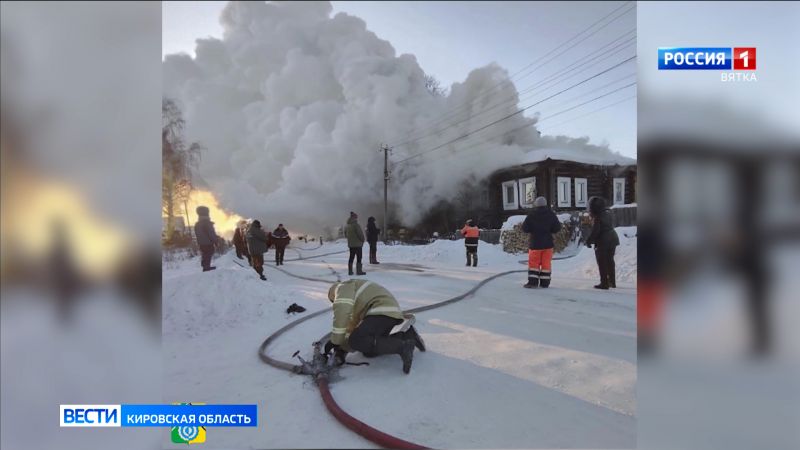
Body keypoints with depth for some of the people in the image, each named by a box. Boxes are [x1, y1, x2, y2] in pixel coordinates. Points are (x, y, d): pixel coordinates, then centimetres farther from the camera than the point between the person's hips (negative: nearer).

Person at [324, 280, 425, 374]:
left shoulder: (343, 287, 5)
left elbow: (342, 312, -13)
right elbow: (353, 327, 26)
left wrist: (335, 342, -8)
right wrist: (342, 348, 14)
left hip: (383, 312, -10)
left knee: (357, 341, -18)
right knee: (369, 351, 13)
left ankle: (402, 346, -20)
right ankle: (407, 336, 13)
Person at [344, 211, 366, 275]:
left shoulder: (347, 226, 8)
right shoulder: (356, 225, -18)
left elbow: (345, 234, 16)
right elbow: (360, 234, -17)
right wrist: (362, 240, -1)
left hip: (350, 244, 8)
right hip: (357, 244, -8)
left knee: (351, 257, 14)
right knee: (359, 258, -1)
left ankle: (350, 271, 17)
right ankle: (359, 271, -1)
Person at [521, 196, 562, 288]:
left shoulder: (531, 215, -8)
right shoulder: (551, 214, -1)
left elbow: (524, 229, -7)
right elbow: (557, 228, 1)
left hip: (535, 243, -2)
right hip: (548, 243, 2)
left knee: (533, 262, 5)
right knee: (546, 263, 7)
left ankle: (532, 282, 0)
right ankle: (545, 283, 9)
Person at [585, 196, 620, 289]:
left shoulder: (597, 217, -19)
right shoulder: (607, 213, 6)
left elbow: (595, 231, -21)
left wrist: (588, 241, -11)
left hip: (603, 241, -8)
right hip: (612, 239, 9)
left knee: (602, 263, 1)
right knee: (610, 261, 19)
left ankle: (604, 283, 5)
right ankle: (612, 282, 28)